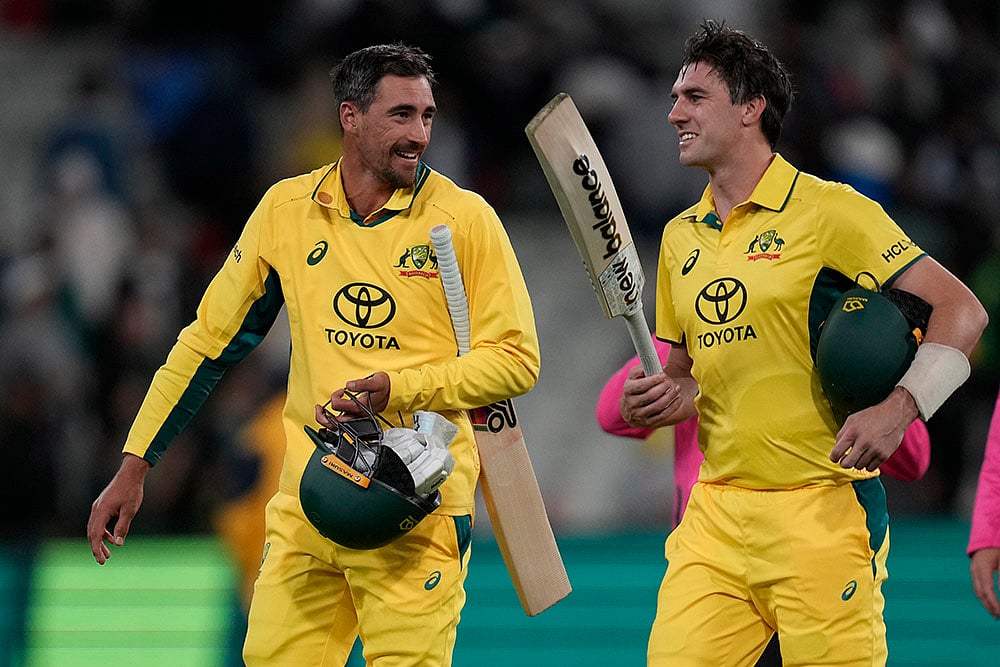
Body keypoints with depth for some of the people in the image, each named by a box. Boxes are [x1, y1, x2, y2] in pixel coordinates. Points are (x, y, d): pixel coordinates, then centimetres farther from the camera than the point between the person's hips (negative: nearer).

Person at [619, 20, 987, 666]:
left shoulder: (829, 210, -6)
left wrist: (899, 408, -21)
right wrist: (665, 397, 3)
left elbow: (962, 309, -8)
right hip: (715, 511, 6)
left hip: (820, 510, -5)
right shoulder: (680, 237, 15)